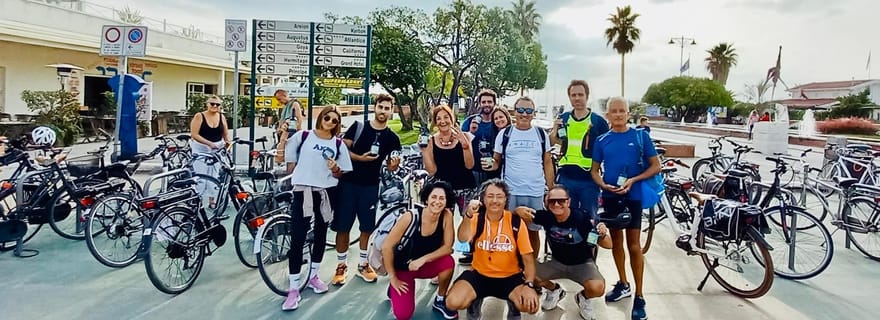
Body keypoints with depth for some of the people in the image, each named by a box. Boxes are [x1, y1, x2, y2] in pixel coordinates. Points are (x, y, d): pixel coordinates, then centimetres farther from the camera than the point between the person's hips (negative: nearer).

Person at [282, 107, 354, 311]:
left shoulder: (338, 144, 5)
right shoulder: (303, 136, 0)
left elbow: (339, 174, 6)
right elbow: (287, 159, 8)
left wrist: (335, 169, -12)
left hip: (326, 193, 3)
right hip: (303, 191, -3)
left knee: (320, 235, 14)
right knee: (297, 239, -7)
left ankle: (313, 276, 34)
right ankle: (294, 289, -2)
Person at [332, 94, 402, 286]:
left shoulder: (392, 138, 2)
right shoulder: (358, 127, -3)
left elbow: (391, 166, 5)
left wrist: (394, 165, -19)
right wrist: (360, 158, -20)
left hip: (370, 186, 2)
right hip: (348, 182, -1)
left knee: (367, 227, 8)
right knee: (343, 226, 2)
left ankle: (363, 264, 24)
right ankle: (341, 266, 15)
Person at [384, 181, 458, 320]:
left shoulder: (446, 215, -18)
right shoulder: (410, 217, -27)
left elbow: (448, 247, -16)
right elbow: (386, 247, -21)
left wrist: (423, 259, -29)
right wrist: (393, 278, -13)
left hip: (426, 265, 3)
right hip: (402, 267, -3)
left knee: (448, 262, -29)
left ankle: (440, 300, -2)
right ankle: (395, 289, 18)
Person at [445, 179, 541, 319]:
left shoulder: (515, 222, -9)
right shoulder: (477, 218, -7)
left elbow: (528, 258, -5)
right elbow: (463, 239, -27)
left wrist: (529, 285, -20)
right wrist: (469, 215, -44)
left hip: (510, 277, 0)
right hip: (479, 275, 0)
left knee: (530, 305, -26)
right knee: (453, 302, -24)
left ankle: (513, 305, 11)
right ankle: (475, 301, 11)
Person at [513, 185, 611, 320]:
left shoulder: (582, 219, -26)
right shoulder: (546, 216, -19)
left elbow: (608, 245, -19)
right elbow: (519, 210, -12)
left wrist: (603, 235, -42)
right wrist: (521, 211, -36)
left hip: (583, 264, -3)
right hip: (557, 262, 3)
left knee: (597, 289, -32)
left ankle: (584, 297, 8)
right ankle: (554, 290, 15)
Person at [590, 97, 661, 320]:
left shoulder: (640, 136, -3)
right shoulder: (602, 140, 3)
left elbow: (655, 166, -2)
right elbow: (594, 170, 8)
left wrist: (633, 180, -16)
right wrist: (604, 185, -12)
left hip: (633, 197, -3)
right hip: (610, 197, 3)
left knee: (634, 245, -2)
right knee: (616, 241, 13)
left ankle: (639, 296, 6)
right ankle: (623, 284, 30)